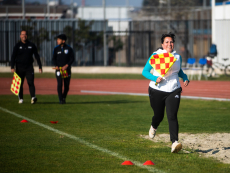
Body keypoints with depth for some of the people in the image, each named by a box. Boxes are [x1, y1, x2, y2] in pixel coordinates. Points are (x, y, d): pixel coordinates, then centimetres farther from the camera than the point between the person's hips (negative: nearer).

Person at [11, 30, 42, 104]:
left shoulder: (32, 45, 7)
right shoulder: (17, 46, 4)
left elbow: (37, 56, 10)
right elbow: (13, 56, 0)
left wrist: (40, 67, 4)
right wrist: (12, 67, -12)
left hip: (29, 67, 0)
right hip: (19, 67, 0)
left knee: (31, 82, -12)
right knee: (19, 83, 4)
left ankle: (33, 97, -23)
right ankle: (20, 98, 12)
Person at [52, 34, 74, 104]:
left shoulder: (69, 48, 1)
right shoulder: (56, 49, 5)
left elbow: (72, 58, 0)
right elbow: (54, 58, 8)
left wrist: (66, 65, -12)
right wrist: (56, 66, -9)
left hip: (67, 69, 0)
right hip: (59, 69, 0)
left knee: (67, 85, 2)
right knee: (59, 84, -11)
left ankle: (64, 97, 23)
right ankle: (60, 99, -7)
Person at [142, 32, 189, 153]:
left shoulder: (178, 57, 8)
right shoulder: (156, 56, -3)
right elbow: (144, 71, -1)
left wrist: (185, 78, 6)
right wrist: (155, 78, -19)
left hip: (173, 91, 1)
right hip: (157, 90, -1)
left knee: (172, 116, -15)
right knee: (159, 115, 13)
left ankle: (174, 142, -26)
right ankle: (153, 127, 50)